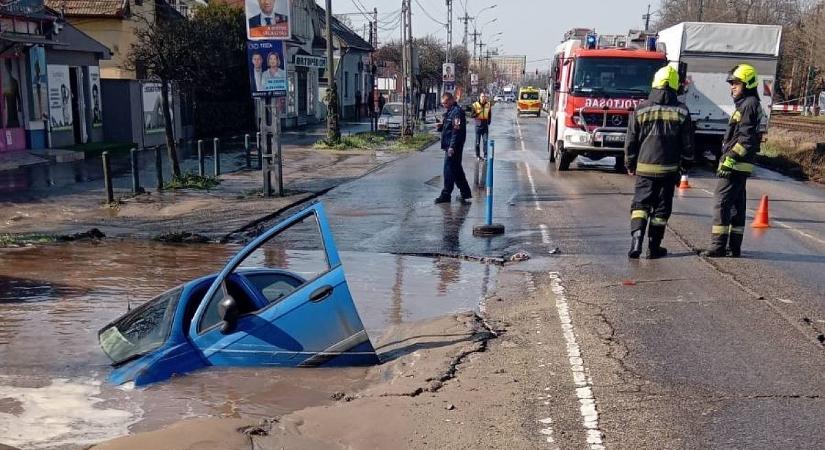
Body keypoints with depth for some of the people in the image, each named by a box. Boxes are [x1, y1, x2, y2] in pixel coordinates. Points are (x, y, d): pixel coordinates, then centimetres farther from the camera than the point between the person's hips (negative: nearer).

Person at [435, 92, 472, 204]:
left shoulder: (457, 112, -14)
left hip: (454, 146, -10)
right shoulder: (449, 112, 18)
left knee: (449, 169, -6)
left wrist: (452, 146, -25)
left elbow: (457, 130, -21)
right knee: (456, 169, 14)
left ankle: (446, 194, 0)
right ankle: (466, 193, 21)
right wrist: (441, 126, 5)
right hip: (449, 146, 10)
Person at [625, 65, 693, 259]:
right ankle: (654, 247, 12)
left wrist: (630, 164, 13)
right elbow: (687, 142, 4)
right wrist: (686, 163, 17)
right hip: (669, 169, 0)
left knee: (640, 204, 5)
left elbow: (631, 140, 2)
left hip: (645, 167, 0)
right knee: (662, 208, 8)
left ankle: (636, 237, -18)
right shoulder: (681, 111, -1)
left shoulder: (641, 109, -2)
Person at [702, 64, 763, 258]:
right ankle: (735, 246, 18)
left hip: (736, 165, -11)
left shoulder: (749, 105, -12)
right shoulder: (744, 104, 20)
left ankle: (718, 246, -11)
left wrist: (730, 159, -22)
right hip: (739, 166, 11)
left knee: (722, 202, -11)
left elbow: (746, 138, -20)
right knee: (737, 205, 12)